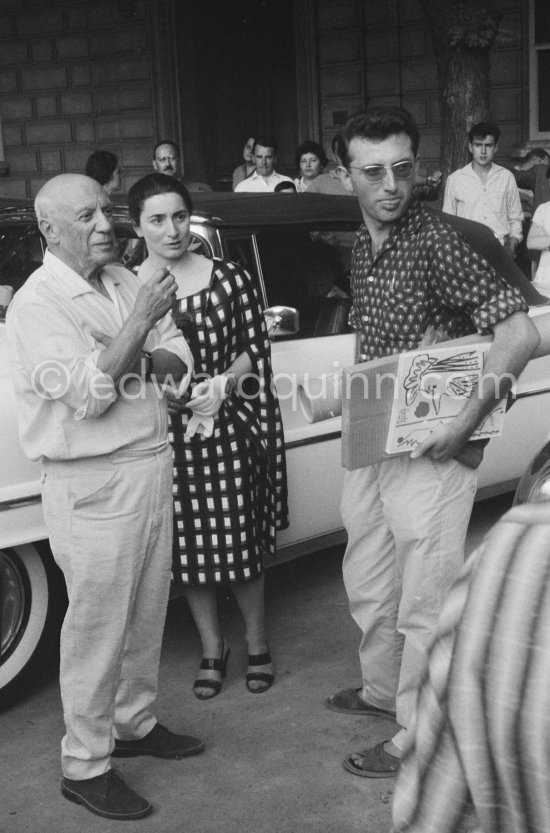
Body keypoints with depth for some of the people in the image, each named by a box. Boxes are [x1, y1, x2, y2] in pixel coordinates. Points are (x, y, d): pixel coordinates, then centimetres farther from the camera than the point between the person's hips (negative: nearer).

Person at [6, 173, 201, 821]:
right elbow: (86, 393, -23)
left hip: (151, 467, 7)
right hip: (93, 486, -7)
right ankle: (84, 767, 14)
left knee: (146, 614, 18)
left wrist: (139, 356, -14)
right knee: (97, 627, 1)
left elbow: (179, 362, 7)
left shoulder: (124, 282, 9)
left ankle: (133, 723, 36)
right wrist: (139, 322, -24)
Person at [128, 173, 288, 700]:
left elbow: (255, 351, 2)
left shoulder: (230, 279, -4)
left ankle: (256, 644, 29)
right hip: (167, 435, 1)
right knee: (189, 550, 12)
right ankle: (212, 648, 31)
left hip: (230, 431, -1)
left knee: (242, 542, 7)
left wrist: (222, 384, -14)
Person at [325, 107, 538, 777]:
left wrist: (471, 417, -28)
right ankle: (382, 690, 44)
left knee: (424, 605, 3)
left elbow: (519, 332, -25)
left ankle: (418, 739, 18)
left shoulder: (437, 242, -18)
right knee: (367, 587, 23)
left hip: (427, 451, -9)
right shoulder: (361, 249, 8)